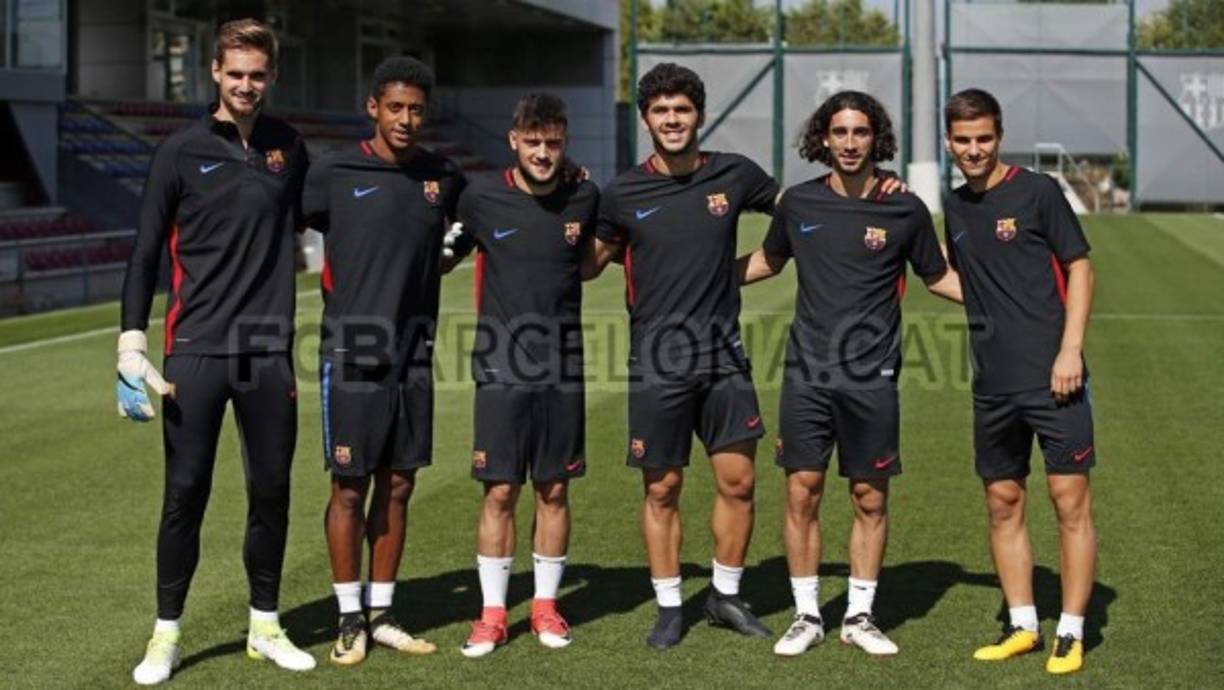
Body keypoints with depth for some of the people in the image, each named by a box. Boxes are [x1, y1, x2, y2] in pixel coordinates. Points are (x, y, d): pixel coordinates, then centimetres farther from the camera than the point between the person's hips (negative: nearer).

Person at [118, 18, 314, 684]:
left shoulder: (288, 146, 9)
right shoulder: (182, 151, 0)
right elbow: (146, 251, 1)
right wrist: (132, 341, -7)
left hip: (269, 350, 3)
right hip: (196, 350, -3)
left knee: (271, 494, 8)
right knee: (185, 493, 0)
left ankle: (266, 627, 22)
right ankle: (167, 634, 12)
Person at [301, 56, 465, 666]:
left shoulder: (444, 178, 6)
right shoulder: (334, 173, -5)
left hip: (413, 356, 4)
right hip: (351, 356, -4)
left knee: (397, 486, 9)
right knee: (350, 488, 1)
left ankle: (381, 614, 20)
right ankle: (350, 620, 12)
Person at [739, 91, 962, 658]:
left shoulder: (904, 210, -1)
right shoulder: (799, 203, 4)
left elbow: (938, 277, 12)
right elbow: (768, 261, 21)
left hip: (871, 378, -1)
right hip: (807, 374, 1)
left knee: (870, 499, 5)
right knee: (802, 493, 0)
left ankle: (859, 616, 18)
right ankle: (806, 616, 13)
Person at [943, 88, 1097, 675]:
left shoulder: (1037, 192, -4)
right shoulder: (955, 206, 12)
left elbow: (1078, 268, -3)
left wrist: (1070, 349, -13)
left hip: (1054, 380, -5)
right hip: (993, 385, 5)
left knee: (1070, 502, -3)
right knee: (1002, 505, 9)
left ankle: (1071, 633, 5)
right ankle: (1022, 626, 20)